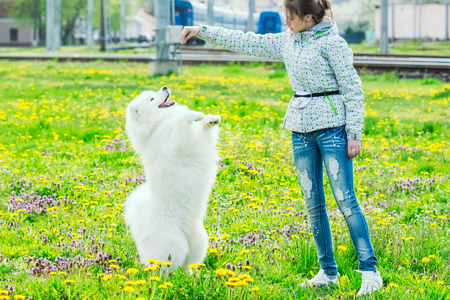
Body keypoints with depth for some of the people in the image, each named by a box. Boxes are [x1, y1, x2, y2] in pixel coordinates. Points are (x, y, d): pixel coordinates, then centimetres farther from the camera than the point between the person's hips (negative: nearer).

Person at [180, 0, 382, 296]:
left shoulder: (332, 42, -9)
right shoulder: (287, 41, 11)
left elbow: (352, 89, -9)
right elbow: (248, 42, 18)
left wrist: (355, 134, -12)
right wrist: (202, 31, 17)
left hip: (331, 126, -7)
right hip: (301, 128, 7)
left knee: (345, 199, -11)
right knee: (313, 203, 7)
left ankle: (370, 271, -8)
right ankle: (328, 272, 14)